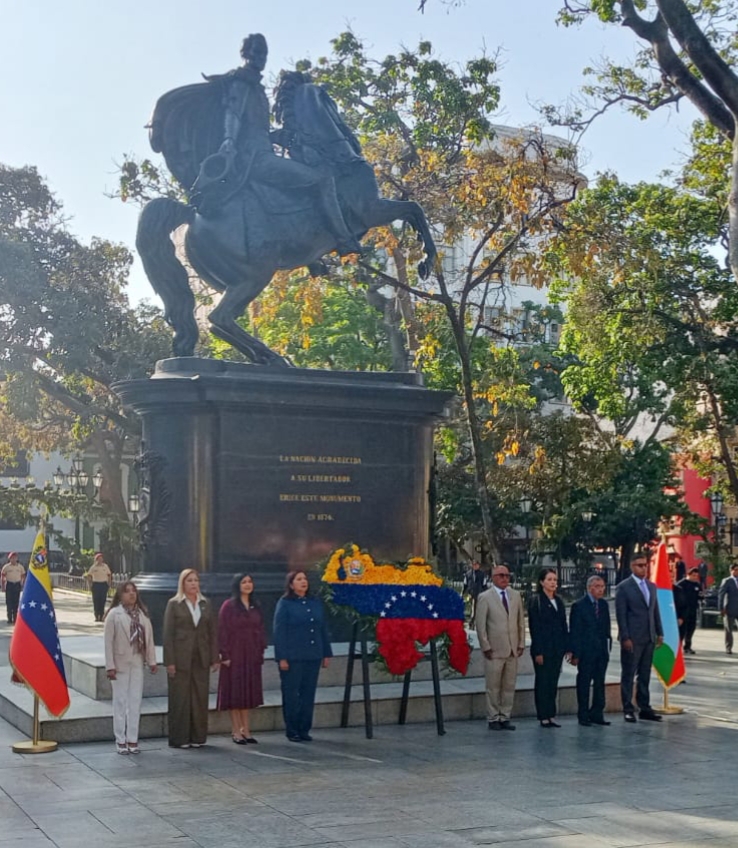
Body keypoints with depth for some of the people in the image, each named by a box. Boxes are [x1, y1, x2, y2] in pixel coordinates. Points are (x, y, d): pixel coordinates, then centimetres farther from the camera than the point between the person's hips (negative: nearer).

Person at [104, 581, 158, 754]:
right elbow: (108, 642, -9)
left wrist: (152, 661, 4)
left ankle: (132, 740, 14)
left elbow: (149, 638, 7)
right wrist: (110, 666, -13)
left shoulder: (142, 614, 7)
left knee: (135, 702, 7)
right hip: (121, 664, -4)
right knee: (120, 702, 3)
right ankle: (121, 741, 10)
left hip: (138, 664, 4)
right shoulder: (114, 615, -6)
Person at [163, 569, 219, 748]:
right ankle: (179, 738, 7)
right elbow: (168, 634, -4)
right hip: (181, 658, -4)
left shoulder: (205, 604, 11)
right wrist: (170, 662, -10)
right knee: (180, 699, 0)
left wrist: (214, 658, 4)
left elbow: (213, 632, 10)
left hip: (201, 659, 4)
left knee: (200, 698, 5)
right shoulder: (174, 604, -1)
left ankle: (197, 737, 13)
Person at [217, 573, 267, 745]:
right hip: (235, 655, -5)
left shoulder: (255, 607, 11)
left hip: (251, 656, 5)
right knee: (234, 692, 0)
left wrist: (261, 651, 6)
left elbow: (260, 630, 13)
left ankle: (245, 730, 14)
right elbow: (222, 631, -8)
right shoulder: (229, 606, -6)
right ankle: (236, 731, 5)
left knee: (248, 692, 8)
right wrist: (225, 655, -13)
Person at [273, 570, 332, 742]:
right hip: (292, 657, -4)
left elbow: (323, 629, 13)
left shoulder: (316, 603, 11)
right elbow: (279, 631, -6)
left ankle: (304, 729, 15)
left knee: (308, 694, 7)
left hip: (313, 656, 4)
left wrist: (326, 653, 10)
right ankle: (292, 731, 10)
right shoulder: (284, 604, -3)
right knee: (291, 695, 1)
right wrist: (282, 657, -12)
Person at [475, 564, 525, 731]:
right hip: (494, 650, -4)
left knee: (509, 686, 7)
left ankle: (505, 718, 15)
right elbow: (480, 625, -4)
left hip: (512, 649, 4)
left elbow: (521, 621, 13)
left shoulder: (516, 595, 11)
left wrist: (521, 644, 7)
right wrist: (486, 647, -8)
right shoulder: (485, 597, -3)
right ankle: (493, 719, 11)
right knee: (493, 687, 2)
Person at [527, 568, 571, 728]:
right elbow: (534, 627, -10)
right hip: (543, 648, -6)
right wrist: (538, 652, -15)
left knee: (553, 683, 9)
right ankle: (543, 717, 5)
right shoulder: (536, 601, -6)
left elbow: (564, 625, 13)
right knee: (542, 682, 1)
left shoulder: (558, 601, 12)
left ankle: (551, 715, 14)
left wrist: (567, 647, 6)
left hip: (557, 648, 6)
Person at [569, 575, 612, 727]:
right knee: (584, 683, 2)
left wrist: (607, 646, 4)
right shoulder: (579, 606, -7)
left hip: (602, 651, 5)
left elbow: (606, 627, 14)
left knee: (600, 683, 8)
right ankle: (583, 716, 9)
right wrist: (575, 654, -11)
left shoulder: (603, 604, 10)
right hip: (586, 651, -5)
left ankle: (597, 714, 17)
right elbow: (574, 632, -8)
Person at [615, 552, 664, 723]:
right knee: (628, 675, 1)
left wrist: (659, 633, 9)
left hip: (649, 638, 6)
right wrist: (625, 637, -14)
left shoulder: (652, 586, 13)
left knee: (645, 675, 10)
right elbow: (621, 614, -9)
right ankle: (628, 710, 7)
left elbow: (655, 611, 15)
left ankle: (644, 708, 16)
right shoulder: (624, 587, -5)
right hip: (632, 638, -6)